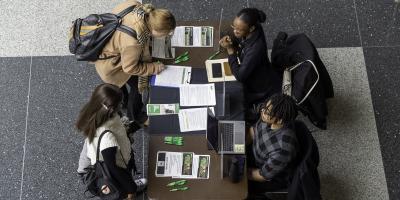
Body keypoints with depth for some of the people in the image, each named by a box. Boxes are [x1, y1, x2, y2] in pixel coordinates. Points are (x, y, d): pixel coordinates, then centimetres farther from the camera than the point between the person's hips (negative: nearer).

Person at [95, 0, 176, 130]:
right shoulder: (133, 42, -42)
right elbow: (129, 67, -24)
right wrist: (154, 68, -13)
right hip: (109, 63, -7)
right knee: (138, 84, 13)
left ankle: (124, 102, 60)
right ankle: (135, 116, 38)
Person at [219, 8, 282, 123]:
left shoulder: (256, 48, -40)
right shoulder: (249, 32, -18)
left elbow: (239, 76, -32)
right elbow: (239, 41, 5)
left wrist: (230, 50, -30)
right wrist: (230, 41, -17)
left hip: (265, 89, -7)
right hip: (255, 76, 7)